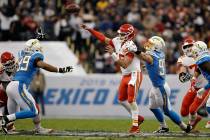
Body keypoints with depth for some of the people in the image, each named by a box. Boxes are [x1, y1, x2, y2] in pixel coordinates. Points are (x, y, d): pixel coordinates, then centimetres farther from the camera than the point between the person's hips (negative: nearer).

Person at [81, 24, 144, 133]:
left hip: (134, 75, -9)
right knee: (121, 99, 14)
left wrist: (113, 54, -33)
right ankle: (137, 117, 27)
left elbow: (125, 65, -28)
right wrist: (88, 29, 5)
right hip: (125, 76, 9)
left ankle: (135, 126, -4)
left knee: (131, 100, -11)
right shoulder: (117, 42, 2)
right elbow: (103, 38, 9)